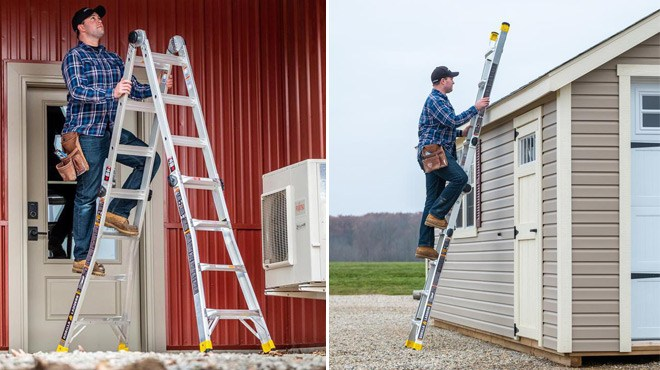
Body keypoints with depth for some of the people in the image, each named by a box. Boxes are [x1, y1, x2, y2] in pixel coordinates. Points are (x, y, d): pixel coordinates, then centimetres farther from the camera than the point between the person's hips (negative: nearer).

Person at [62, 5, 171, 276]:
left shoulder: (113, 59, 18)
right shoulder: (74, 57, -3)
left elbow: (134, 89, 17)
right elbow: (77, 90, -20)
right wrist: (112, 93, -34)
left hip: (111, 132, 7)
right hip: (86, 133, -7)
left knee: (150, 159, -6)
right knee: (87, 194, -6)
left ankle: (117, 212, 1)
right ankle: (81, 258, 1)